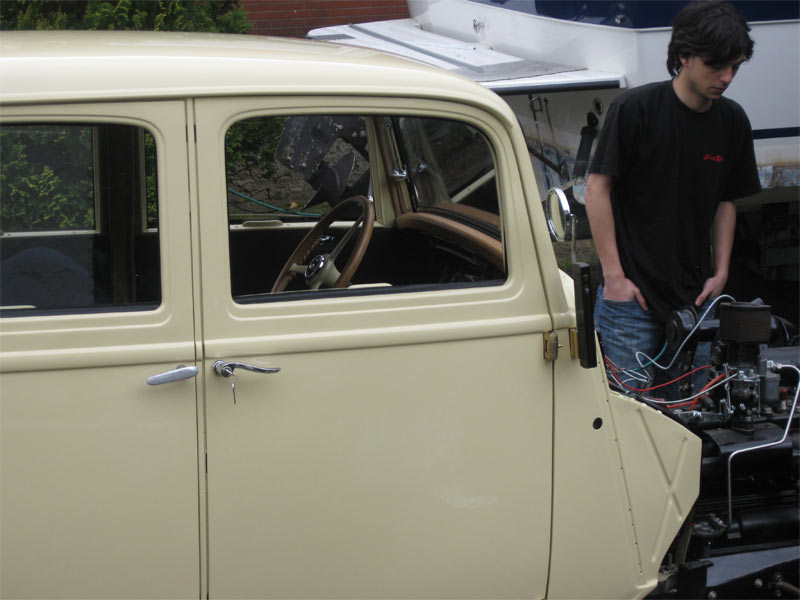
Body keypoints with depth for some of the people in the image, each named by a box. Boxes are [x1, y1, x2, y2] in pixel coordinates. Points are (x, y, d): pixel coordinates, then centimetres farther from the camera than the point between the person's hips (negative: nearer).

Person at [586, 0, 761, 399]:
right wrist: (614, 275, -12)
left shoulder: (733, 122, 5)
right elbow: (597, 189, -9)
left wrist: (720, 272, 6)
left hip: (696, 295, 5)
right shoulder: (635, 109, -11)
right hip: (632, 292, -5)